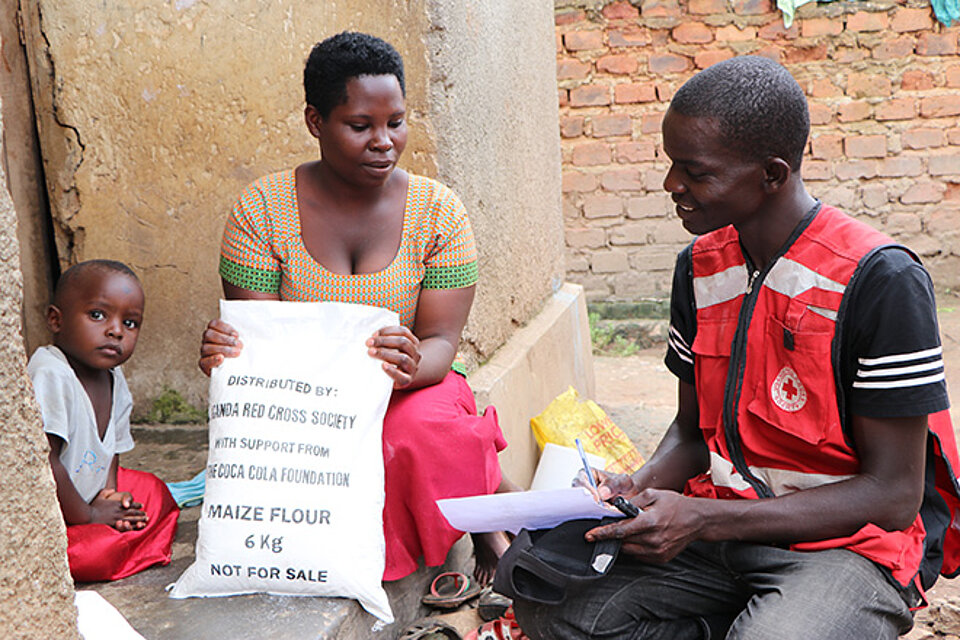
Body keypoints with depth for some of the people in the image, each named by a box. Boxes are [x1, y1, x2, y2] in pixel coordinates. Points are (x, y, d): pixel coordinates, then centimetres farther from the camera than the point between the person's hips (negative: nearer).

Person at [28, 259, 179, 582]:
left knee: (153, 491, 12)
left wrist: (108, 496, -7)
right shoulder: (51, 376, -26)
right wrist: (90, 516, -18)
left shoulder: (114, 380, 2)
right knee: (95, 554, -29)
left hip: (86, 500, 9)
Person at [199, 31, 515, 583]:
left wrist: (412, 365, -33)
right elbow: (252, 337, -6)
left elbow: (442, 341, -7)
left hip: (410, 396, 0)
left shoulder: (438, 211, -2)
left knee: (426, 432, -34)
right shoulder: (263, 207, -3)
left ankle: (491, 533, -4)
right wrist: (224, 353, -32)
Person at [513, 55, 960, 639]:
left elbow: (893, 496, -15)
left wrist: (705, 520, -21)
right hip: (719, 526, 6)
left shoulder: (881, 280, -17)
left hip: (850, 542, -6)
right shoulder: (700, 268, 5)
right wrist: (641, 488, -8)